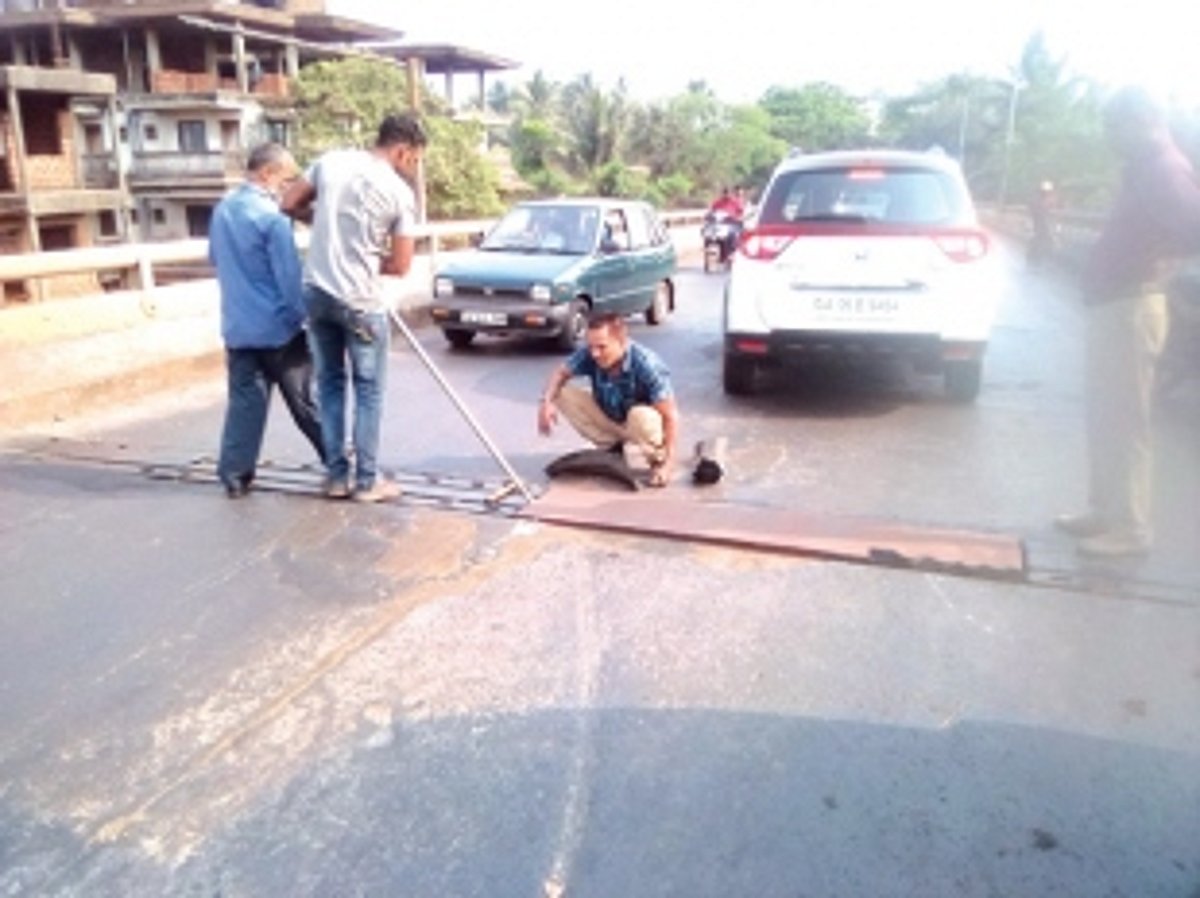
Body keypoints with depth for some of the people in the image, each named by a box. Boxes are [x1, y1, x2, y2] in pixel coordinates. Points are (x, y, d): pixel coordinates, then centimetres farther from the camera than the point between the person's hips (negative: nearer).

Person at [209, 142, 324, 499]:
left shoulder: (222, 210, 10)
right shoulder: (271, 216, -16)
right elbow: (290, 277, -18)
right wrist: (307, 317, -9)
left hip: (238, 326, 7)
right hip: (278, 327, -6)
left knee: (244, 401, 9)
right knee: (305, 402, 4)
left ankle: (235, 475, 8)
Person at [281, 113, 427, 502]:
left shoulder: (331, 160, 3)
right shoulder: (400, 193, -8)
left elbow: (290, 205, 12)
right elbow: (400, 265, -6)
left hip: (316, 292, 5)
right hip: (361, 302, -5)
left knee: (329, 384, 15)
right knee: (369, 390, 7)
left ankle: (336, 475, 18)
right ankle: (367, 480, 11)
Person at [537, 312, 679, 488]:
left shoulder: (647, 365, -32)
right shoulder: (589, 355, -21)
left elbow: (671, 415, -32)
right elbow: (560, 373, -5)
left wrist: (668, 463, -37)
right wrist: (546, 401, -26)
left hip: (641, 422, -4)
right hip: (610, 419, 5)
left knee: (641, 416, -40)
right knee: (563, 394, -15)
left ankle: (657, 461, -6)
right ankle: (612, 447, 0)